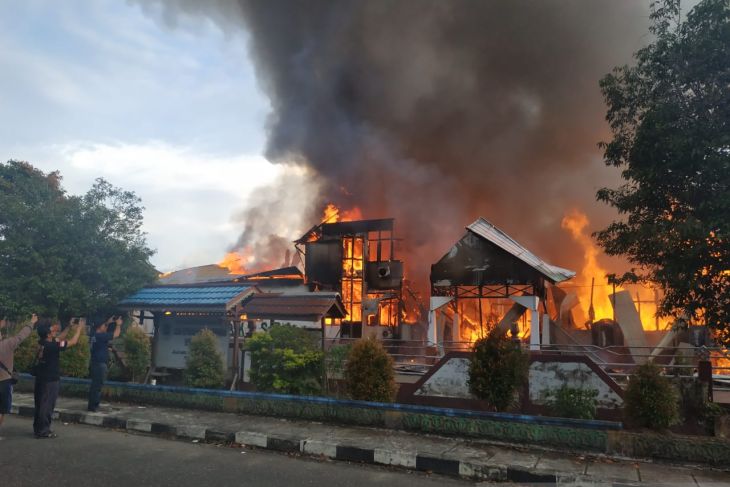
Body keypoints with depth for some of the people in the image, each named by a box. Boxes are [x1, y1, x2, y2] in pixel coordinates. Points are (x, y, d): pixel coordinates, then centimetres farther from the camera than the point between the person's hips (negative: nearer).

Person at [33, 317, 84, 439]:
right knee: (47, 405, 1)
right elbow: (73, 342, -18)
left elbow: (59, 338, 15)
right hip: (50, 380, -9)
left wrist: (70, 327, 12)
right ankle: (43, 431, 8)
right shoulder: (52, 346, -24)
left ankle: (38, 428, 28)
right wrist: (79, 328, -7)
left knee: (40, 404, 17)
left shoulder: (42, 343, 0)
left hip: (41, 379, 9)